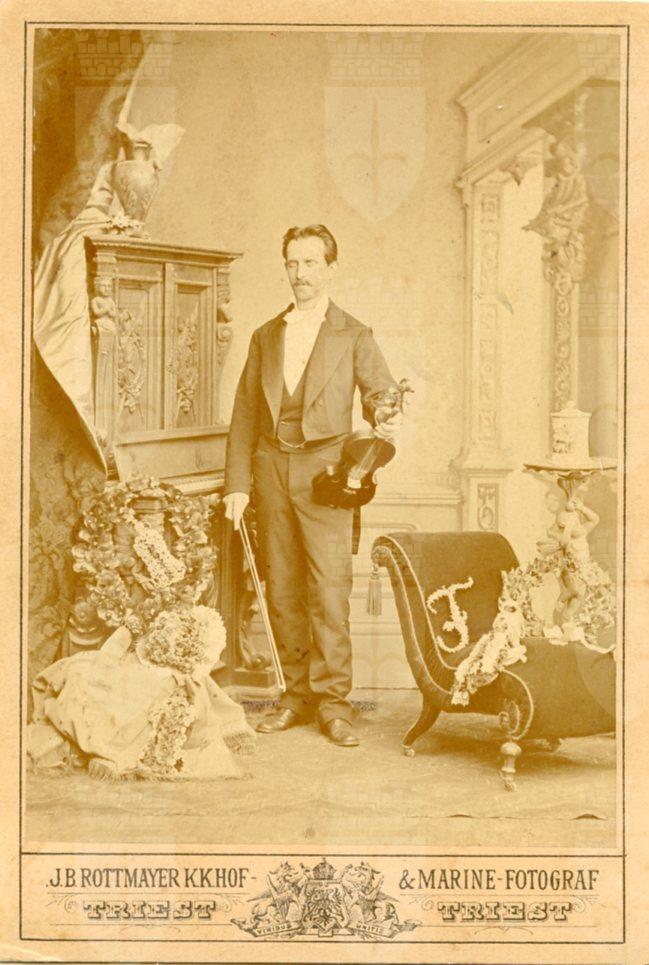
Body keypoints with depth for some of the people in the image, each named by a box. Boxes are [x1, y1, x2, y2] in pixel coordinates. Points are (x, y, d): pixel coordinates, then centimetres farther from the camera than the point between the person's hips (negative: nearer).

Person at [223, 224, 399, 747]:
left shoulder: (354, 336, 7)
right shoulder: (266, 336, 17)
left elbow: (379, 390, -5)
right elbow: (245, 414, 14)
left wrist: (387, 420, -30)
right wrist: (237, 484, 6)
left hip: (324, 471, -4)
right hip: (271, 468, 4)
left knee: (329, 589, -10)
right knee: (282, 590, 6)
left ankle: (333, 701, -4)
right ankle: (298, 694, 16)